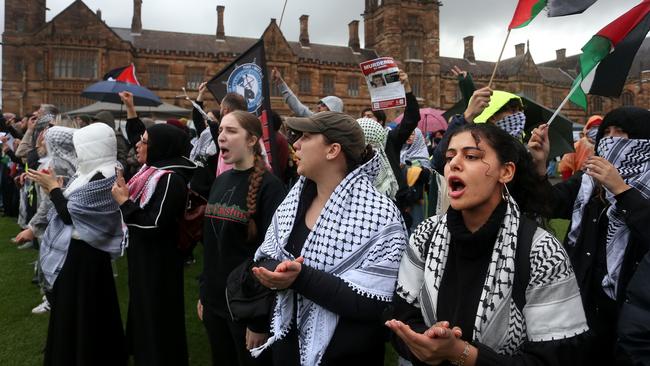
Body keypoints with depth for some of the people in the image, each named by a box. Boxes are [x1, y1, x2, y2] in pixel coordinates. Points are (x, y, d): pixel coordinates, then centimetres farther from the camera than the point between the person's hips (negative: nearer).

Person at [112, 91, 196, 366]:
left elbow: (156, 224, -29)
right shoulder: (154, 168, 5)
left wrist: (124, 201, -20)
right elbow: (138, 136, 23)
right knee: (144, 311, 23)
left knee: (157, 317, 3)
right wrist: (130, 108, 20)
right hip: (145, 257, 10)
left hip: (158, 263, -10)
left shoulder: (170, 179, -24)